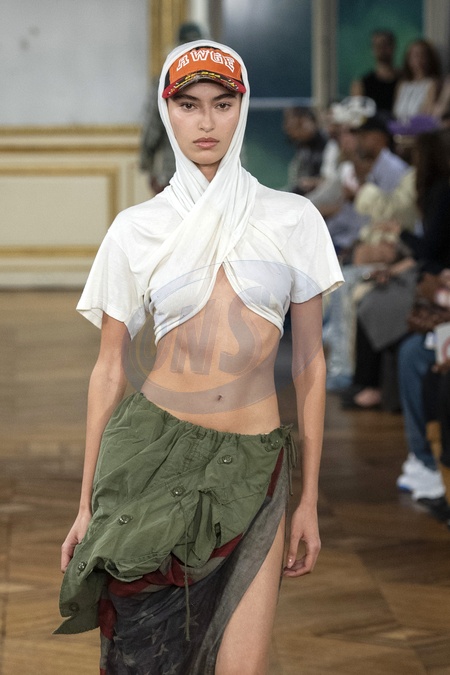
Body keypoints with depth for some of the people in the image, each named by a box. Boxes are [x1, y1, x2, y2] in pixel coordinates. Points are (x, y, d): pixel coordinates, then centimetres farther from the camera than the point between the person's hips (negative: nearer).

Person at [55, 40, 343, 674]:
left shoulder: (292, 219, 3)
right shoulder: (136, 229, 3)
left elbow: (309, 360, 7)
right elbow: (109, 369, 7)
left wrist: (310, 499, 6)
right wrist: (87, 504, 6)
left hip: (252, 465, 0)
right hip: (152, 452, 0)